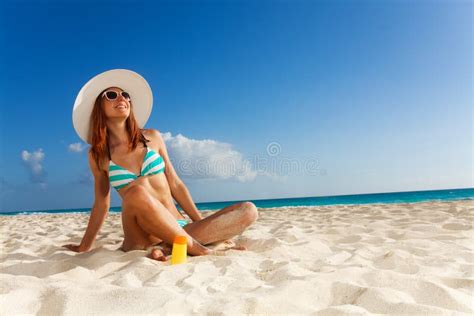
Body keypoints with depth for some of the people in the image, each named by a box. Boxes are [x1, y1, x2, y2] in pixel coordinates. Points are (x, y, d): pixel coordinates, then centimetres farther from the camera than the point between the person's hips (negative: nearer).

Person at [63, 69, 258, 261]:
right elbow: (101, 205, 14)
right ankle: (200, 250, -22)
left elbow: (175, 184, 10)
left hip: (179, 229, 3)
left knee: (248, 210, -14)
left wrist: (202, 224, 10)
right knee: (137, 193, -37)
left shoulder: (152, 137, 7)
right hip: (142, 240, -3)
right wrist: (84, 247, 19)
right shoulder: (97, 156, 5)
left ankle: (170, 248, -23)